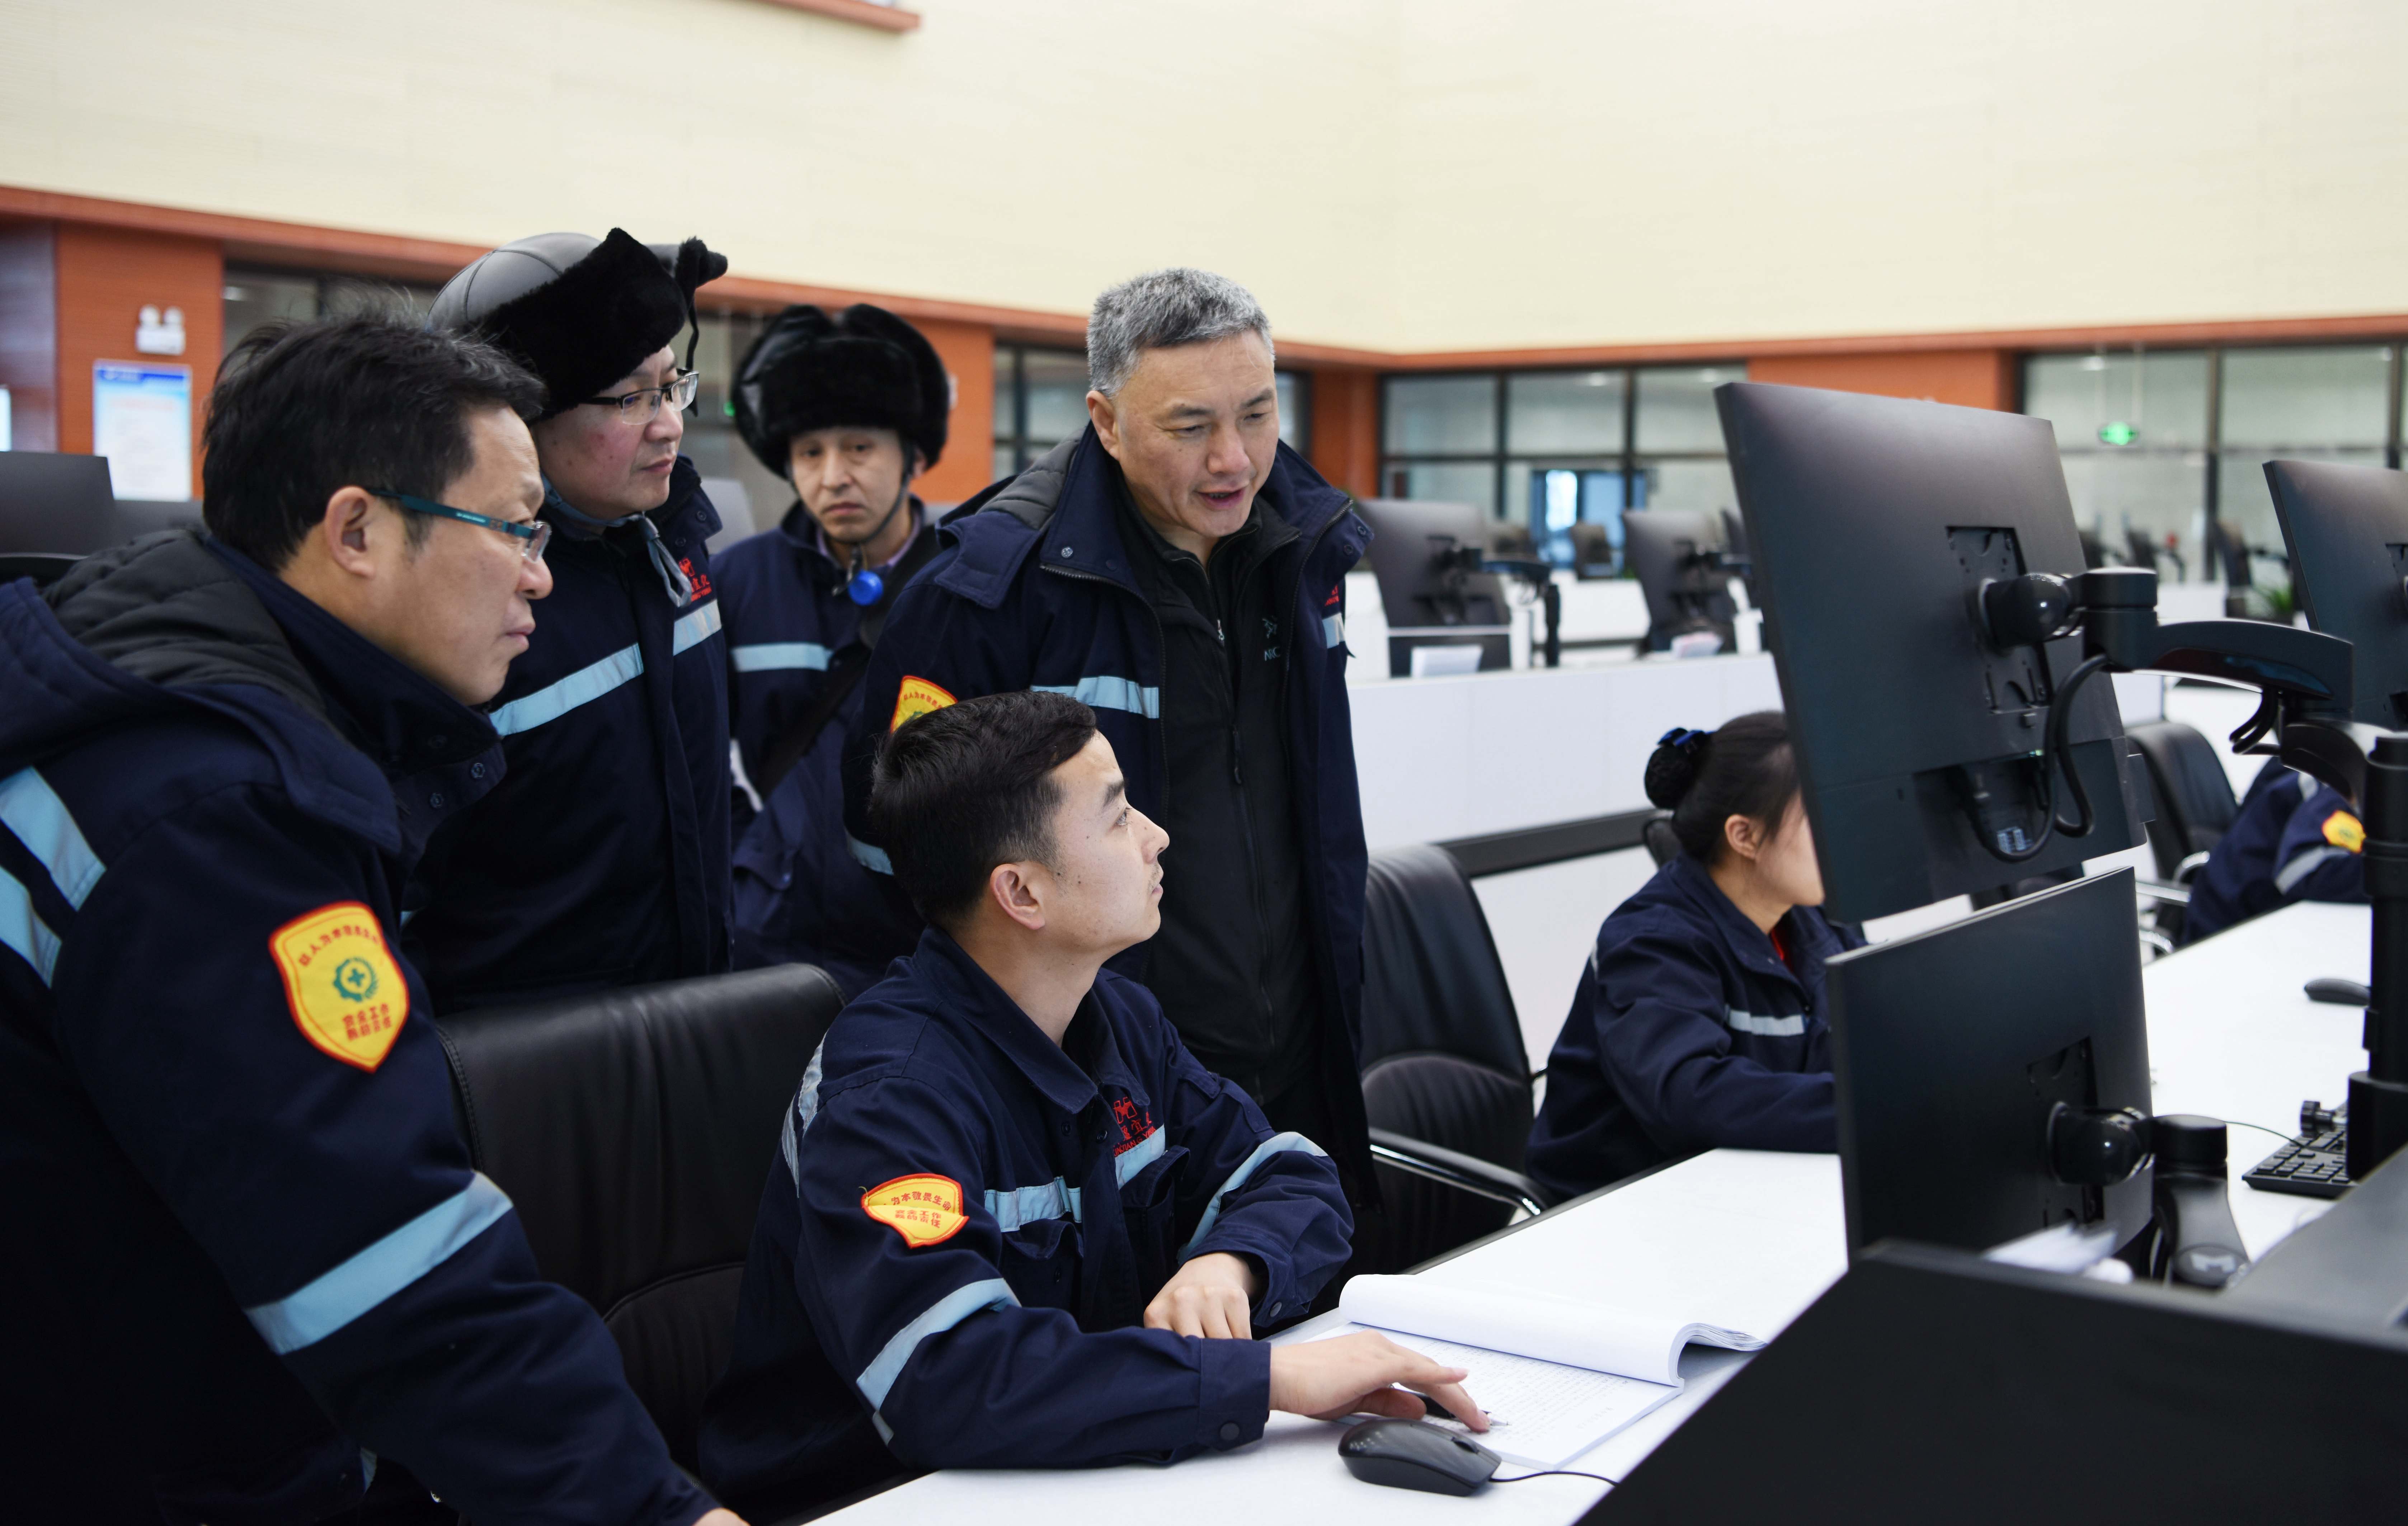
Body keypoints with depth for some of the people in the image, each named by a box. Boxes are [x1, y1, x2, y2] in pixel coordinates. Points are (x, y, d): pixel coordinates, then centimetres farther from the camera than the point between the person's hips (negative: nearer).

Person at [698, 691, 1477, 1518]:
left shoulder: (1120, 1017, 5)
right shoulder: (889, 1093, -22)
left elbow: (1296, 1181, 6)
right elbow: (945, 1379, -35)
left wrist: (1228, 1264, -17)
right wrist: (1269, 1376, -35)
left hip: (1078, 1471, 7)